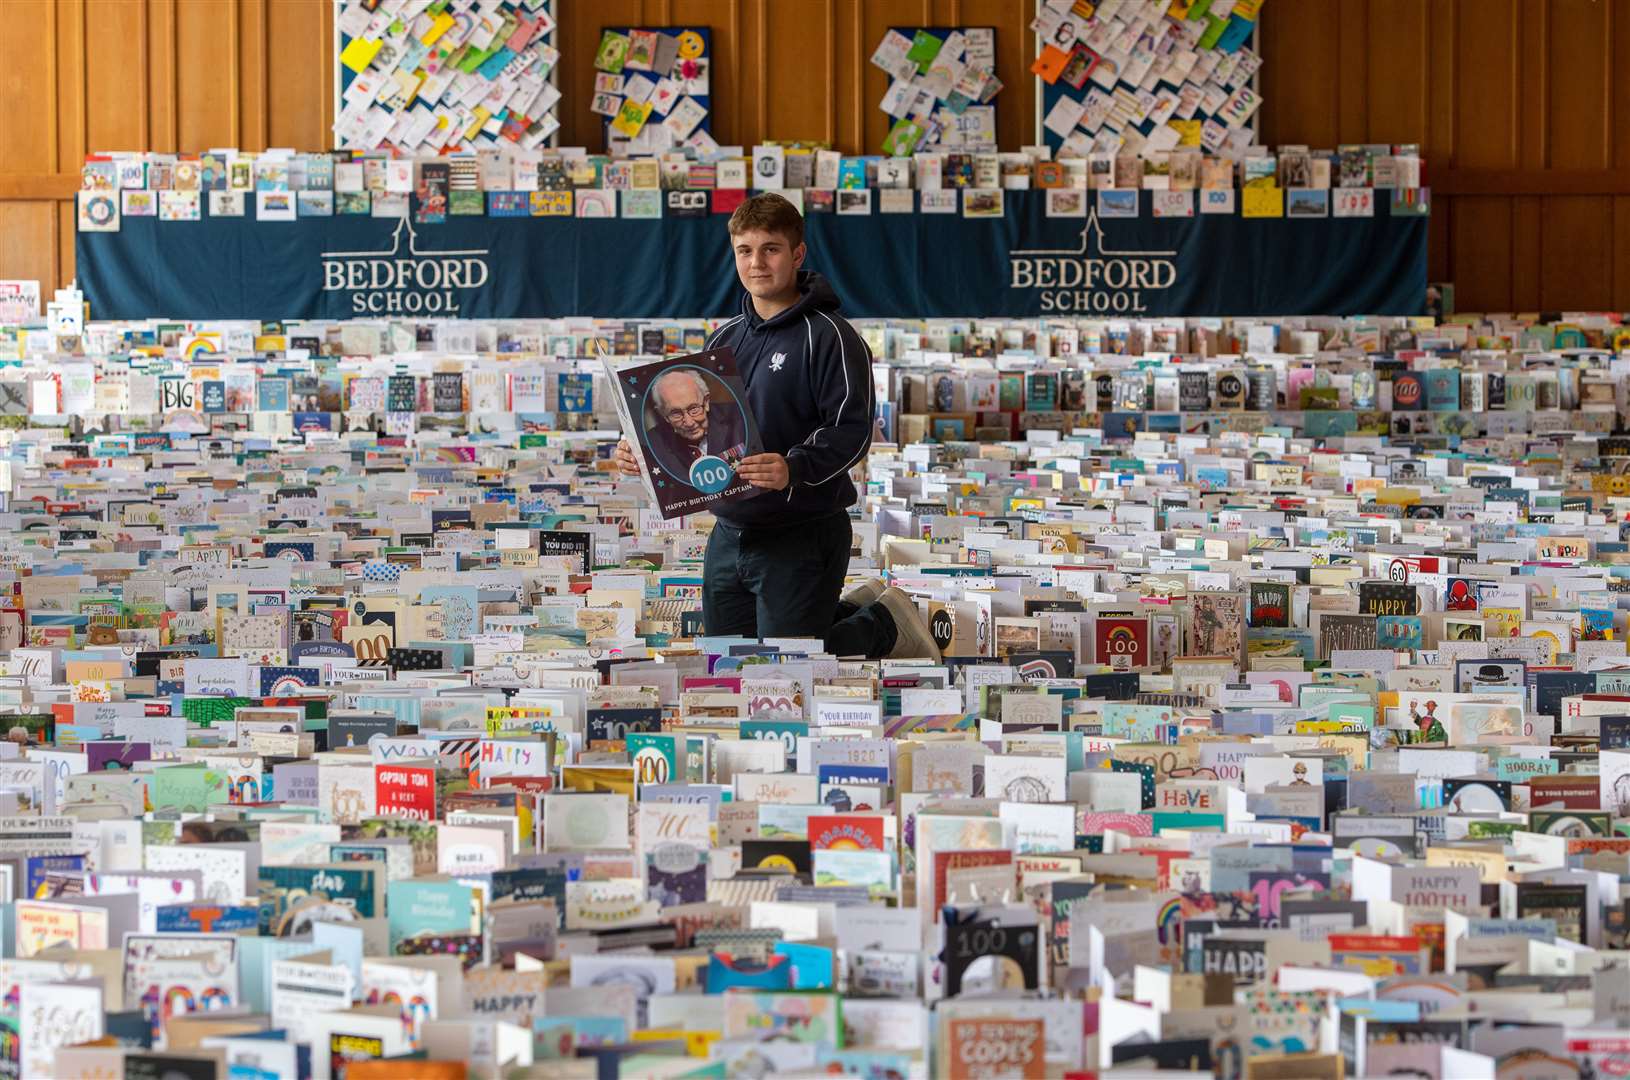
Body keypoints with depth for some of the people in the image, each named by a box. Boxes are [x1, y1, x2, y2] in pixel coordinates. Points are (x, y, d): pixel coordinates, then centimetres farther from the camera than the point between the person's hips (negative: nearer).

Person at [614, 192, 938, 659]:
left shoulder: (829, 336, -11)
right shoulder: (725, 339, 12)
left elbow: (851, 430, -19)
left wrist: (794, 469, -35)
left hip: (803, 530, -7)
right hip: (729, 532, 8)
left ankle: (886, 623, 21)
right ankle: (851, 610, 34)